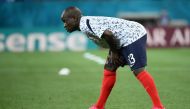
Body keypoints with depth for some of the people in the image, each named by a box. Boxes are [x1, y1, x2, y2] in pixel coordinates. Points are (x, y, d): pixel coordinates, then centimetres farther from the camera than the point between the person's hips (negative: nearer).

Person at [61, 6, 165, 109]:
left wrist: (114, 52, -15)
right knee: (109, 68, 13)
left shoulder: (85, 24, -18)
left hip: (133, 34, -11)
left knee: (138, 70, -15)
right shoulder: (88, 23, 13)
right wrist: (113, 53, 3)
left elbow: (108, 34, -29)